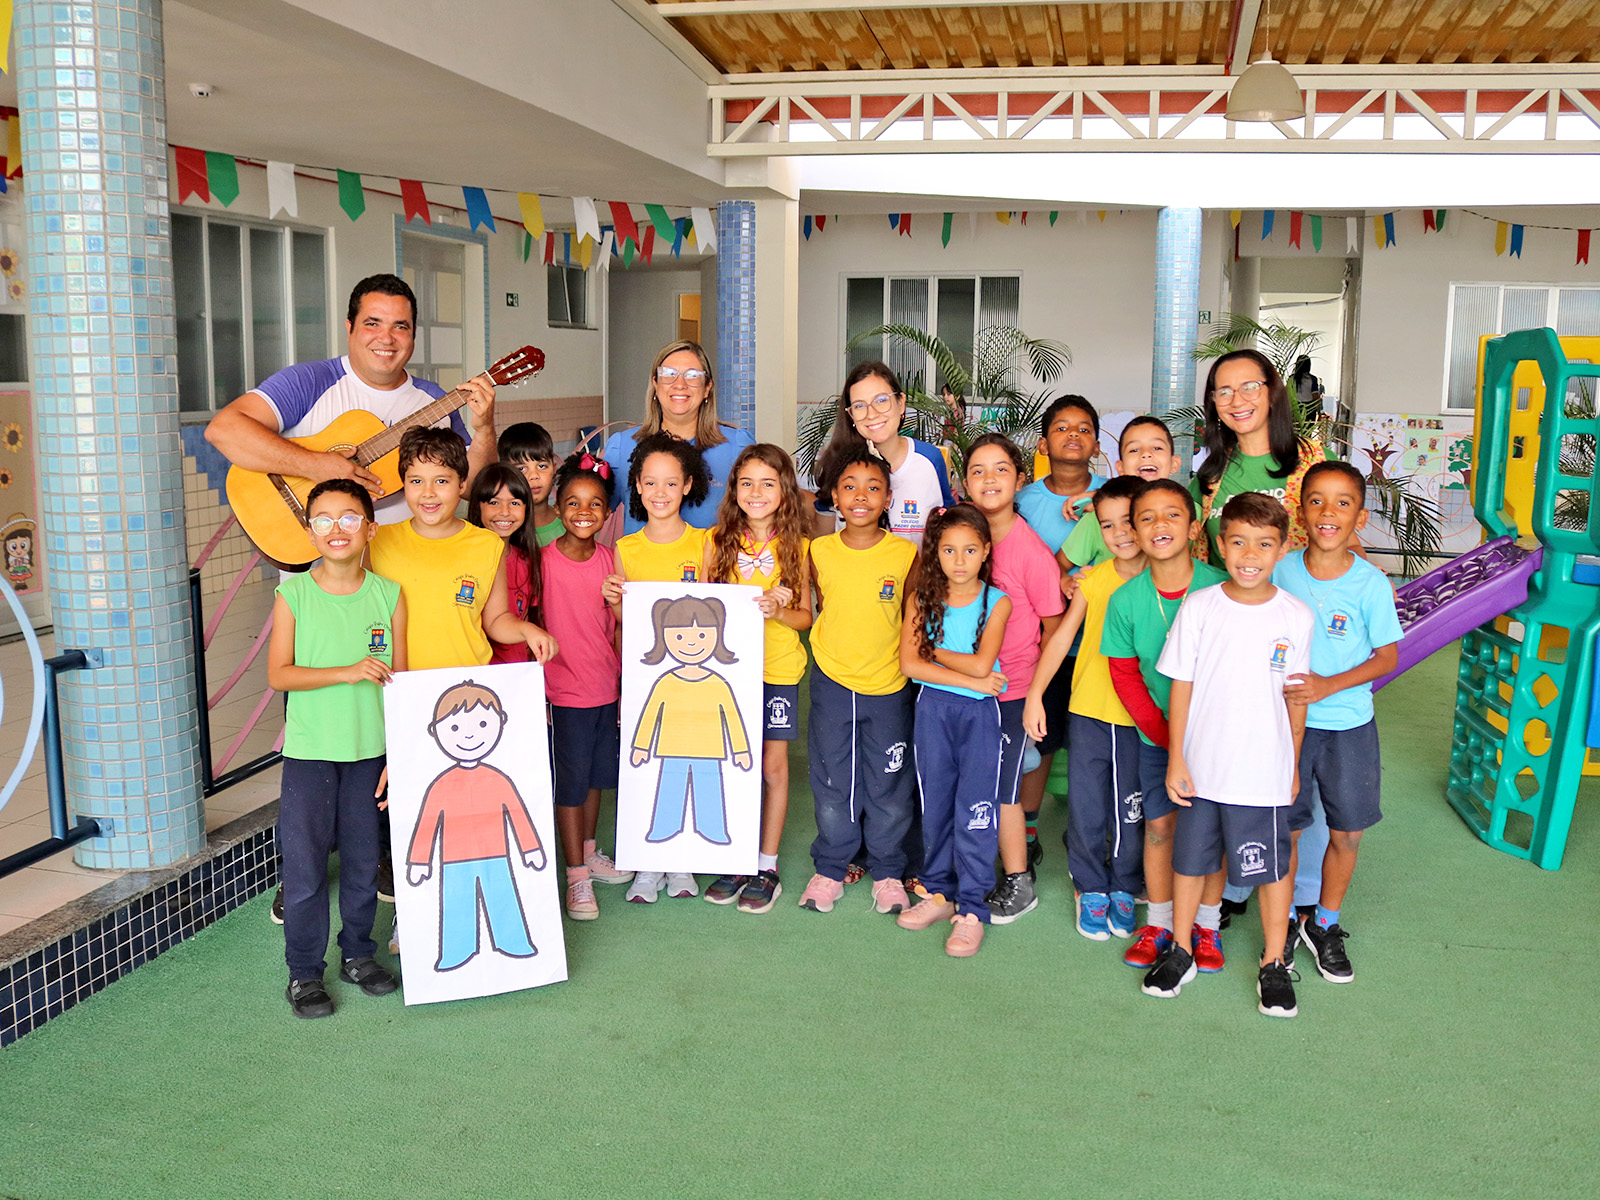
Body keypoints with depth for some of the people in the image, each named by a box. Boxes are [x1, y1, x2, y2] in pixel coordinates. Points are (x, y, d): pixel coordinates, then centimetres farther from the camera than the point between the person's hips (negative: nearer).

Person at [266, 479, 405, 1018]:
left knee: (363, 858, 12)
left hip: (370, 750, 2)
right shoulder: (294, 594, -4)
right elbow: (279, 674, -7)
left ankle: (358, 953, 30)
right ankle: (304, 972, 16)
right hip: (309, 751, -2)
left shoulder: (388, 594, 0)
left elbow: (399, 678, 3)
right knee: (304, 864, 3)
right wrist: (347, 673, -19)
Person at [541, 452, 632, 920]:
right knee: (570, 782, 3)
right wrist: (534, 691, -8)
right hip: (563, 692, -4)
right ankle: (577, 876, 14)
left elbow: (620, 627, 8)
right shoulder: (543, 560, -11)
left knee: (597, 775, 18)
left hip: (607, 686, 4)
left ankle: (590, 852, 36)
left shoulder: (609, 560, 1)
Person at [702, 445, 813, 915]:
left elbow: (805, 616, 1)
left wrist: (778, 611, -18)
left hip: (778, 668, -1)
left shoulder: (796, 545, 0)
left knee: (773, 764, 4)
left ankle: (766, 867, 15)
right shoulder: (718, 541, 3)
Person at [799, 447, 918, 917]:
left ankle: (887, 871, 27)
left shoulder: (905, 553, -7)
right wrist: (835, 646, 4)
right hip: (832, 683, 1)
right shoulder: (819, 551, -3)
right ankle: (829, 869, 27)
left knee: (888, 786, 9)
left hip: (889, 685, -1)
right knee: (832, 782, 10)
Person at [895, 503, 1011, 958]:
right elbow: (909, 664, -9)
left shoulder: (996, 602, -4)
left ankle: (972, 909, 6)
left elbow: (980, 663, -16)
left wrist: (933, 651, -6)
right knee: (935, 804, 12)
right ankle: (939, 891, 28)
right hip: (933, 708, 3)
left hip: (980, 714, -3)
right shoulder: (922, 600, 1)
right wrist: (970, 679, -13)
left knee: (975, 809, -2)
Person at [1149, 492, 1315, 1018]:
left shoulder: (1295, 616, -5)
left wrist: (1294, 767, 9)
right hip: (1201, 766, 1)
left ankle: (1274, 964, 28)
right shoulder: (1198, 608, -6)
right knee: (1190, 858, 14)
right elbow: (1181, 686, -2)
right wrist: (1175, 758, -2)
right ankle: (1180, 952, 32)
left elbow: (1296, 698, 4)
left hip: (1264, 772, 0)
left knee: (1273, 867, 9)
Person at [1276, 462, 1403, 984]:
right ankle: (1283, 924, 29)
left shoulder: (1370, 584, -11)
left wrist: (1328, 685, -18)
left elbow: (1387, 656, -5)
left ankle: (1324, 926, 30)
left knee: (1346, 832, 8)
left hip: (1349, 725, 0)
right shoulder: (1281, 570, -7)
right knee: (1285, 828, 8)